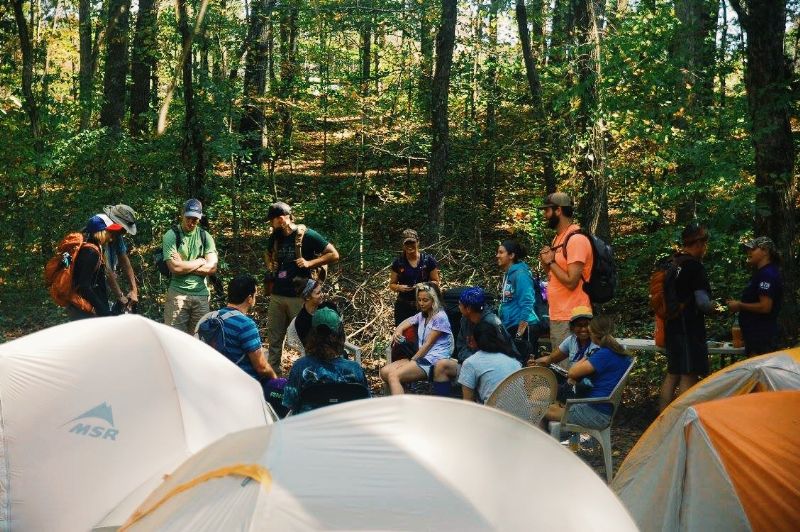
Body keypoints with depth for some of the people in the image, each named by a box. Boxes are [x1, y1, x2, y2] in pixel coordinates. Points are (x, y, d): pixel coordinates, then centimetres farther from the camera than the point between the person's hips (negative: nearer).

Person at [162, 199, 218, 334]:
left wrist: (184, 266, -8)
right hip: (178, 294, -3)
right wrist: (200, 261, -3)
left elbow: (212, 268, -1)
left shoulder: (205, 237, 9)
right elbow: (175, 267, -15)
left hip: (201, 295, 3)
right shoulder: (171, 236, -3)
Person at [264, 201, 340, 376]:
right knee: (274, 339, 10)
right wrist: (270, 272, 13)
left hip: (299, 296, -6)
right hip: (277, 295, 6)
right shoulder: (275, 237, 9)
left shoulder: (307, 235, -10)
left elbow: (334, 255, -11)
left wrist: (309, 263, -18)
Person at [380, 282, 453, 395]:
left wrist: (412, 360, -8)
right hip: (422, 358, 9)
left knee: (394, 376, -26)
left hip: (433, 361, -9)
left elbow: (428, 344, -12)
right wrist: (397, 331, 1)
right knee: (384, 372, -5)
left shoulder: (440, 317, -9)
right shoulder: (422, 315, 17)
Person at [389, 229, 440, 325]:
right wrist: (400, 287, -10)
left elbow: (436, 281, 8)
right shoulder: (398, 263, 5)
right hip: (403, 306, 1)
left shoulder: (428, 260, 1)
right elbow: (392, 285, 12)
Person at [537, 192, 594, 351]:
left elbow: (571, 282, -21)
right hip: (556, 316, 10)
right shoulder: (558, 239, 16)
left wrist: (551, 262, -9)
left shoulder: (576, 240, -15)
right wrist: (546, 263, 2)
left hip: (571, 319, -10)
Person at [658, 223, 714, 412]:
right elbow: (702, 302, -19)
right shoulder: (695, 266, -15)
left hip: (671, 326, 9)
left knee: (672, 374, 14)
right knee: (689, 375, -4)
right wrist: (711, 308, 0)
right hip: (690, 328, -9)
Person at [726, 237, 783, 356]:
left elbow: (765, 307, -23)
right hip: (756, 335, 11)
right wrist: (739, 303, 13)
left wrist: (740, 306, -12)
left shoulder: (767, 274, -16)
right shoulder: (762, 273, 18)